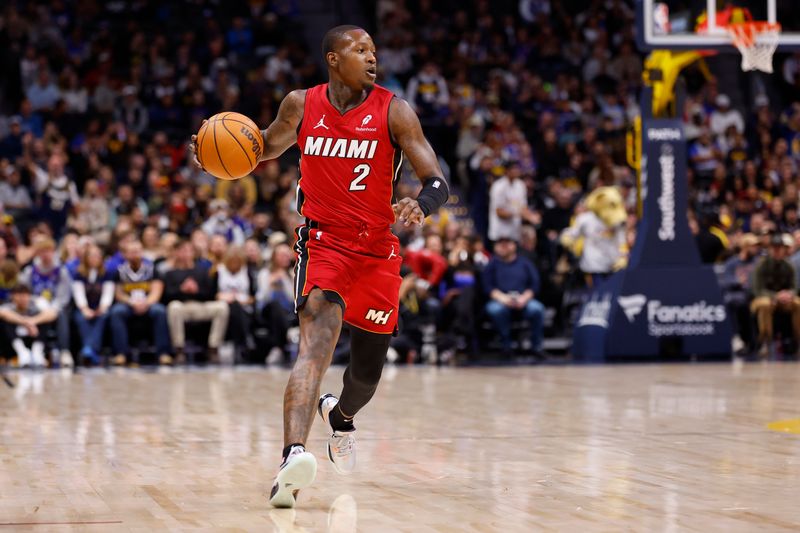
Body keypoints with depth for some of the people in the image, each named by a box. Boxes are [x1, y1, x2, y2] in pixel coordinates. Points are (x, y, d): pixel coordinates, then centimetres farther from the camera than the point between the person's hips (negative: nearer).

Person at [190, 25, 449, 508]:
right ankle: (293, 456, -42)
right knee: (319, 335, -27)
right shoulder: (301, 105, -2)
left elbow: (438, 183, -12)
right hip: (323, 241, -1)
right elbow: (266, 149, 17)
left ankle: (341, 414, 50)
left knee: (369, 368, 12)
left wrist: (420, 206, -35)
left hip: (377, 249, 2)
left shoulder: (394, 111, -8)